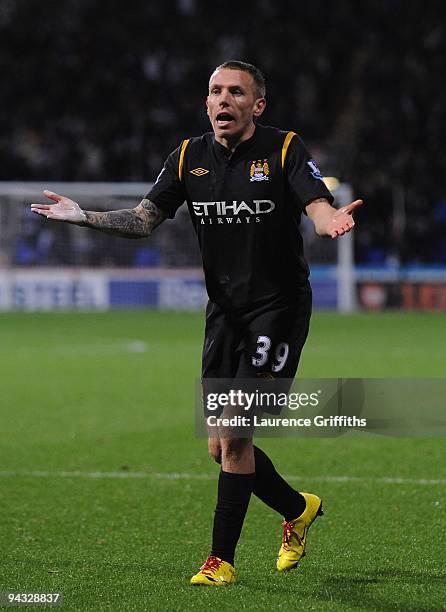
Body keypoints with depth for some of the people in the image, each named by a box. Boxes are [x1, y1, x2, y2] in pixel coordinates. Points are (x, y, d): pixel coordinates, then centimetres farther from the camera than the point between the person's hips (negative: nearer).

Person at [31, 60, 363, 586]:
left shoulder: (284, 150, -9)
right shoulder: (189, 157, 4)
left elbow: (318, 207, -20)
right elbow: (145, 218, 2)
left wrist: (332, 221, -44)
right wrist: (82, 216, -12)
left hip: (279, 306, -5)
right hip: (224, 310, 5)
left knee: (234, 435, -12)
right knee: (222, 448, 8)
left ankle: (221, 558, -2)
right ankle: (298, 510, 33)